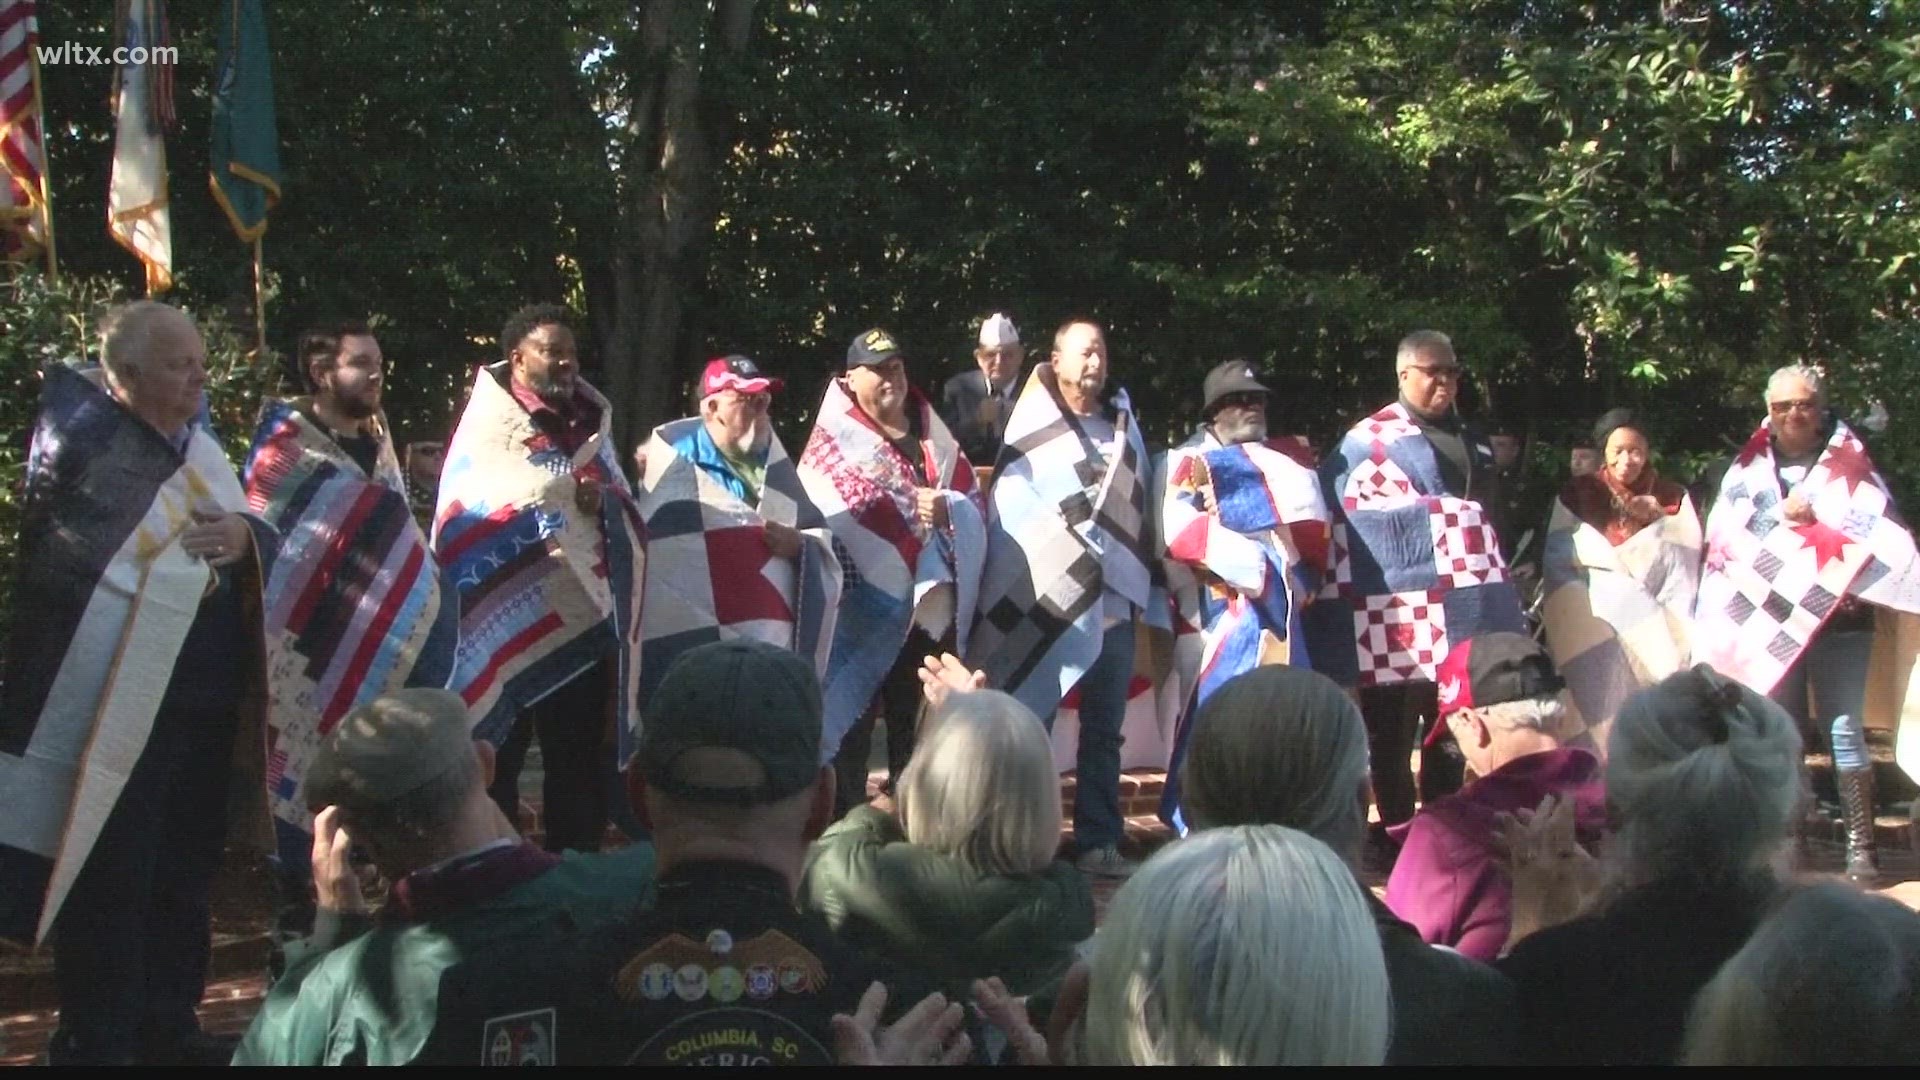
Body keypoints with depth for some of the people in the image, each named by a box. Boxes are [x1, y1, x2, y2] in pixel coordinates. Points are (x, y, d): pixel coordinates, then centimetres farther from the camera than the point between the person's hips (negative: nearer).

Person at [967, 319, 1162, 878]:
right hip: (1045, 605, -4)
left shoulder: (1126, 429, 17)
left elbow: (1141, 516, 18)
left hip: (1116, 601, 4)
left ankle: (1099, 841, 11)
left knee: (1104, 729, 6)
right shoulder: (1032, 430, 1)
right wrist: (1011, 600, -11)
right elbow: (1007, 513, -4)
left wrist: (1151, 599, 13)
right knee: (1029, 726, -1)